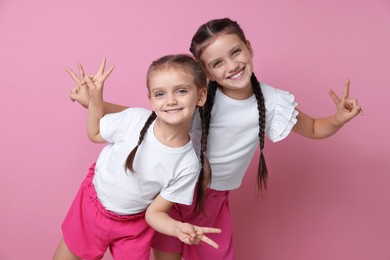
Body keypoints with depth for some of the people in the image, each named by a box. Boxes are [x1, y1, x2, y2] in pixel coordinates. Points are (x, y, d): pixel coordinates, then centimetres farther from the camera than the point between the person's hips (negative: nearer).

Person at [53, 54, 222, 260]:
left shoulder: (188, 165, -23)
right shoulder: (134, 118, -24)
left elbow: (155, 212, -15)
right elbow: (95, 134, -3)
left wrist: (179, 228, -35)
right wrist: (95, 96, -17)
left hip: (133, 225, -1)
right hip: (92, 205, 1)